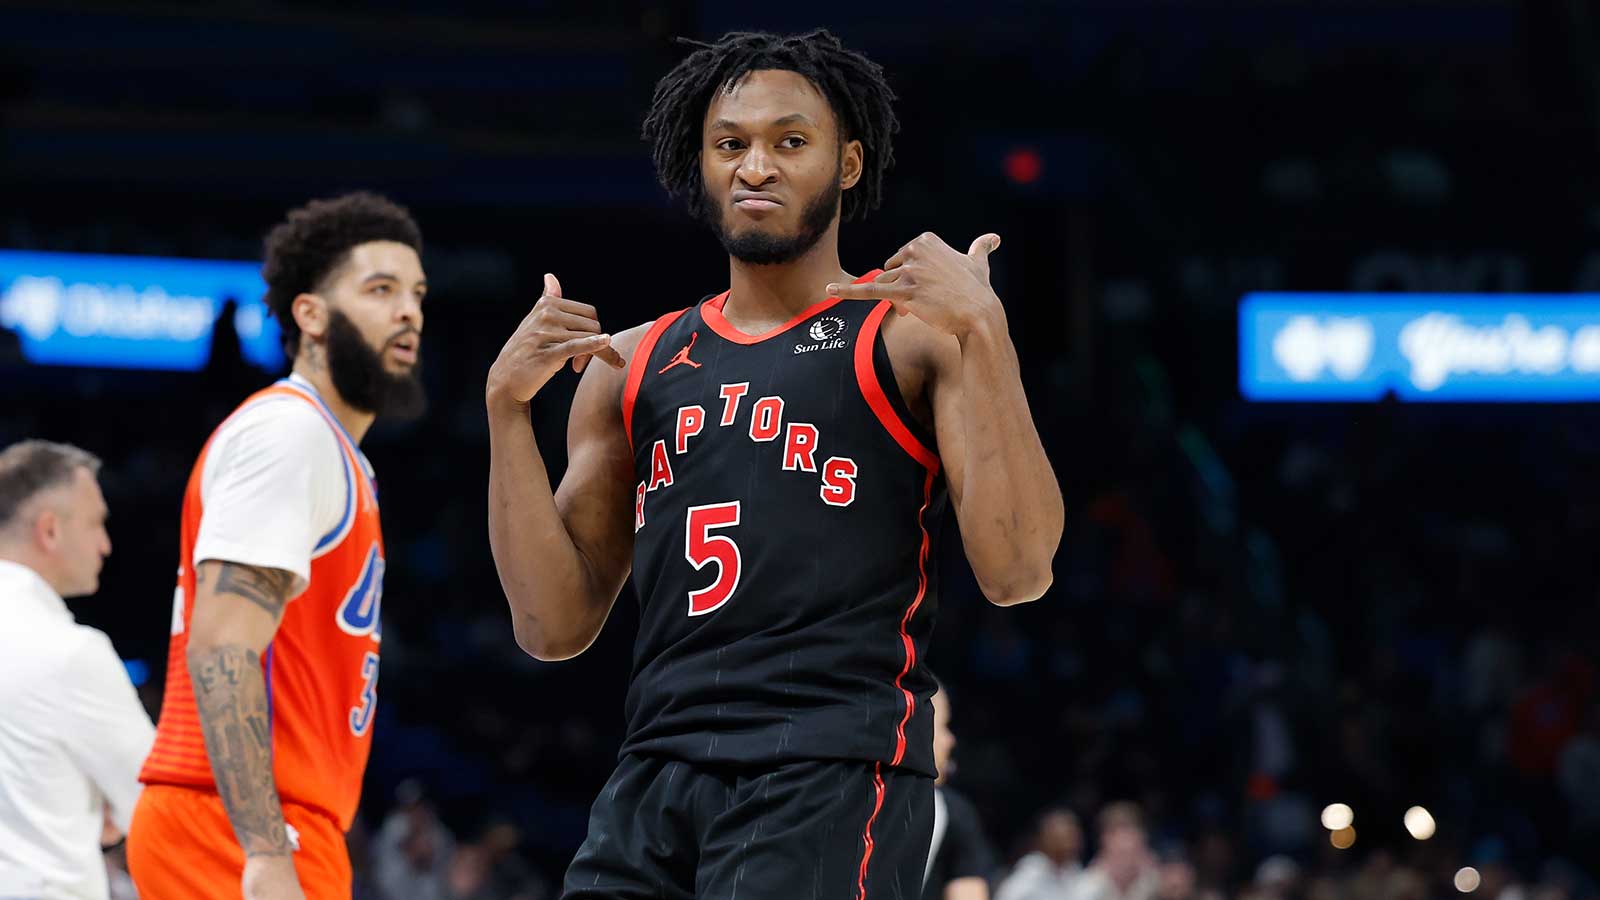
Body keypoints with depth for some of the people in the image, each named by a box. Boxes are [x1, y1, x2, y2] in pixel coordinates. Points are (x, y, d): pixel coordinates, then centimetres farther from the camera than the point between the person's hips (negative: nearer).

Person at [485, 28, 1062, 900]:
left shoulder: (915, 336, 3)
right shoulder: (631, 366, 17)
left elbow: (1017, 573, -10)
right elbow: (555, 625, 12)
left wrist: (983, 330, -15)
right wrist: (507, 405, 5)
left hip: (833, 771, -5)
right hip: (655, 775, 5)